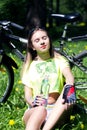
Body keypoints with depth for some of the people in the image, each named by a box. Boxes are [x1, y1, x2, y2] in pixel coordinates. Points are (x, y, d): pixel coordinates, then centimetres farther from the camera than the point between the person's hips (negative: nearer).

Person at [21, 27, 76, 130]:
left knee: (68, 93, -31)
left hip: (57, 112, 0)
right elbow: (27, 94, 7)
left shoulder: (59, 61, 11)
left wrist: (69, 87, -37)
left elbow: (69, 76, -11)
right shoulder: (29, 66, 14)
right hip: (34, 111, 0)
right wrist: (32, 101, -19)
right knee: (40, 110, -36)